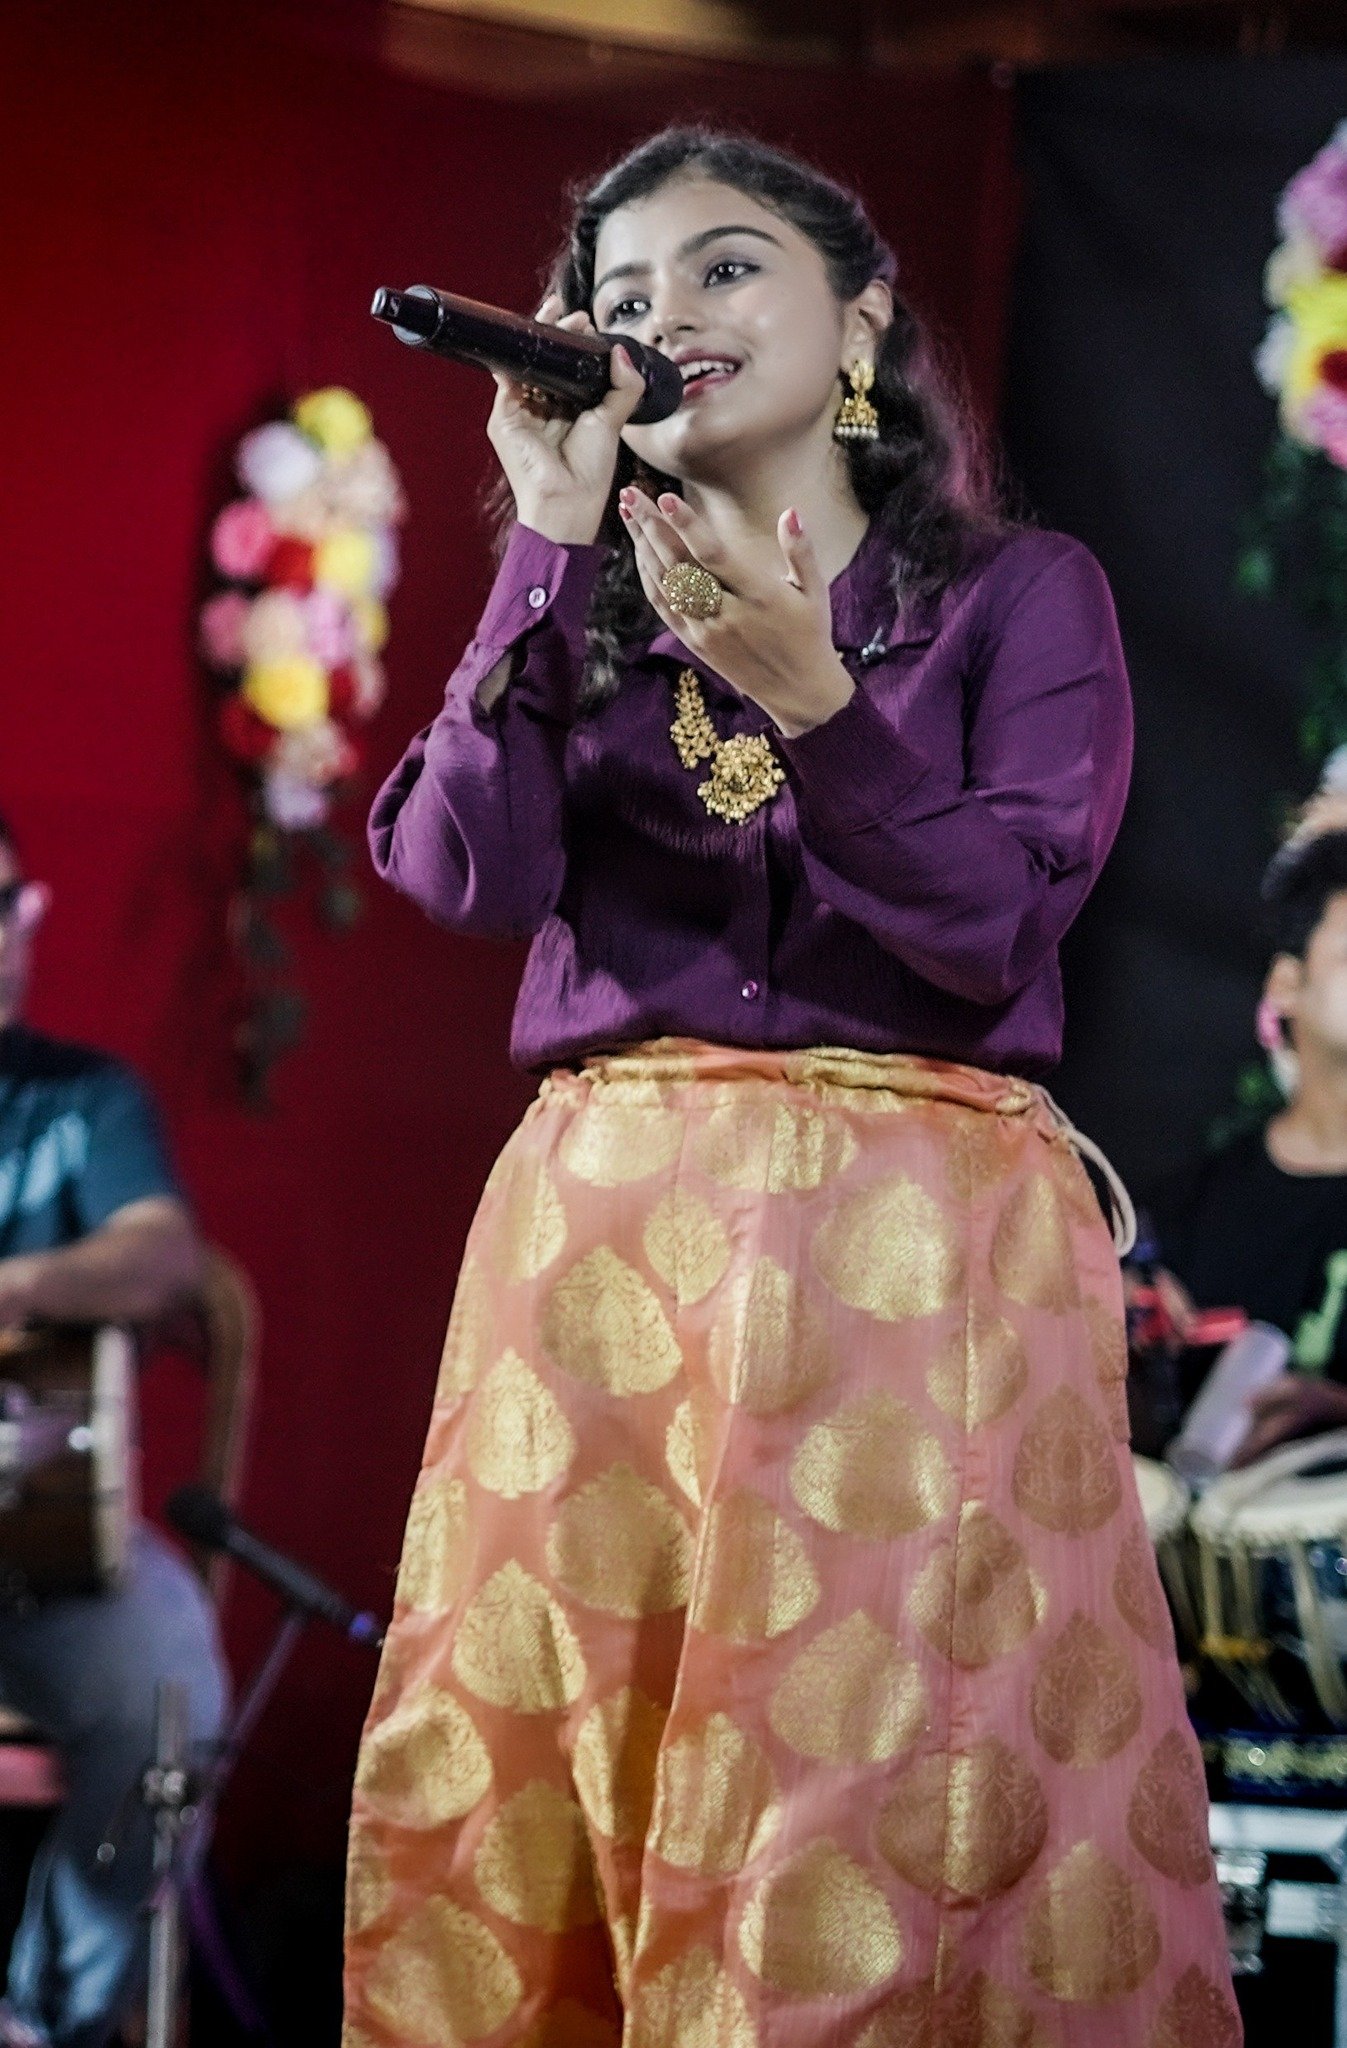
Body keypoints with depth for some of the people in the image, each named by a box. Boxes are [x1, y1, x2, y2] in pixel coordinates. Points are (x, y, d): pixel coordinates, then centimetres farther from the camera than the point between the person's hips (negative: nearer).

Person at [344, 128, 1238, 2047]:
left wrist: (806, 689, -19)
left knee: (883, 1802, -8)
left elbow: (992, 924, -7)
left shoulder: (1019, 591, 8)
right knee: (550, 1795, -2)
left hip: (918, 1246, -3)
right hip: (603, 1233, 3)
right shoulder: (586, 604, 16)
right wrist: (556, 541, -5)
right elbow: (472, 872, -3)